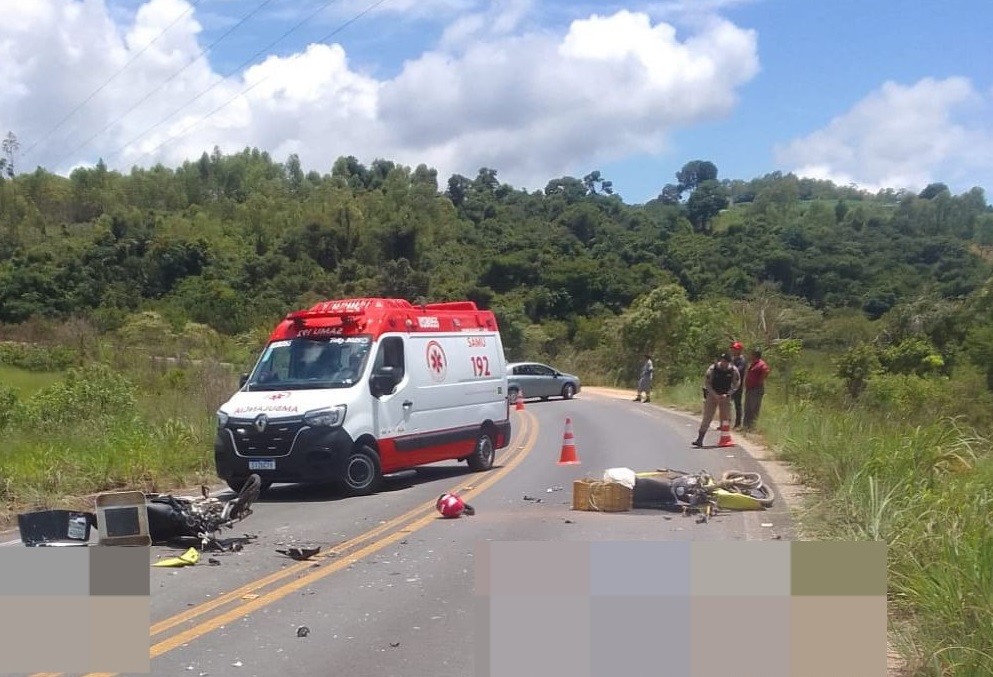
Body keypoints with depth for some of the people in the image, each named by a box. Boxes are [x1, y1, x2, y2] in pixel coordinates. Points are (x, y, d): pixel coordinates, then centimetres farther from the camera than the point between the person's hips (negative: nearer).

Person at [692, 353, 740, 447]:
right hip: (712, 395, -2)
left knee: (725, 418, 3)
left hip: (725, 396, 2)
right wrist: (715, 395, -16)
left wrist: (727, 394, -12)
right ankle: (700, 439, -7)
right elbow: (707, 383, -9)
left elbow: (736, 384, -1)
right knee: (707, 417, -5)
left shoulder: (733, 370, -8)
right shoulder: (712, 369, -14)